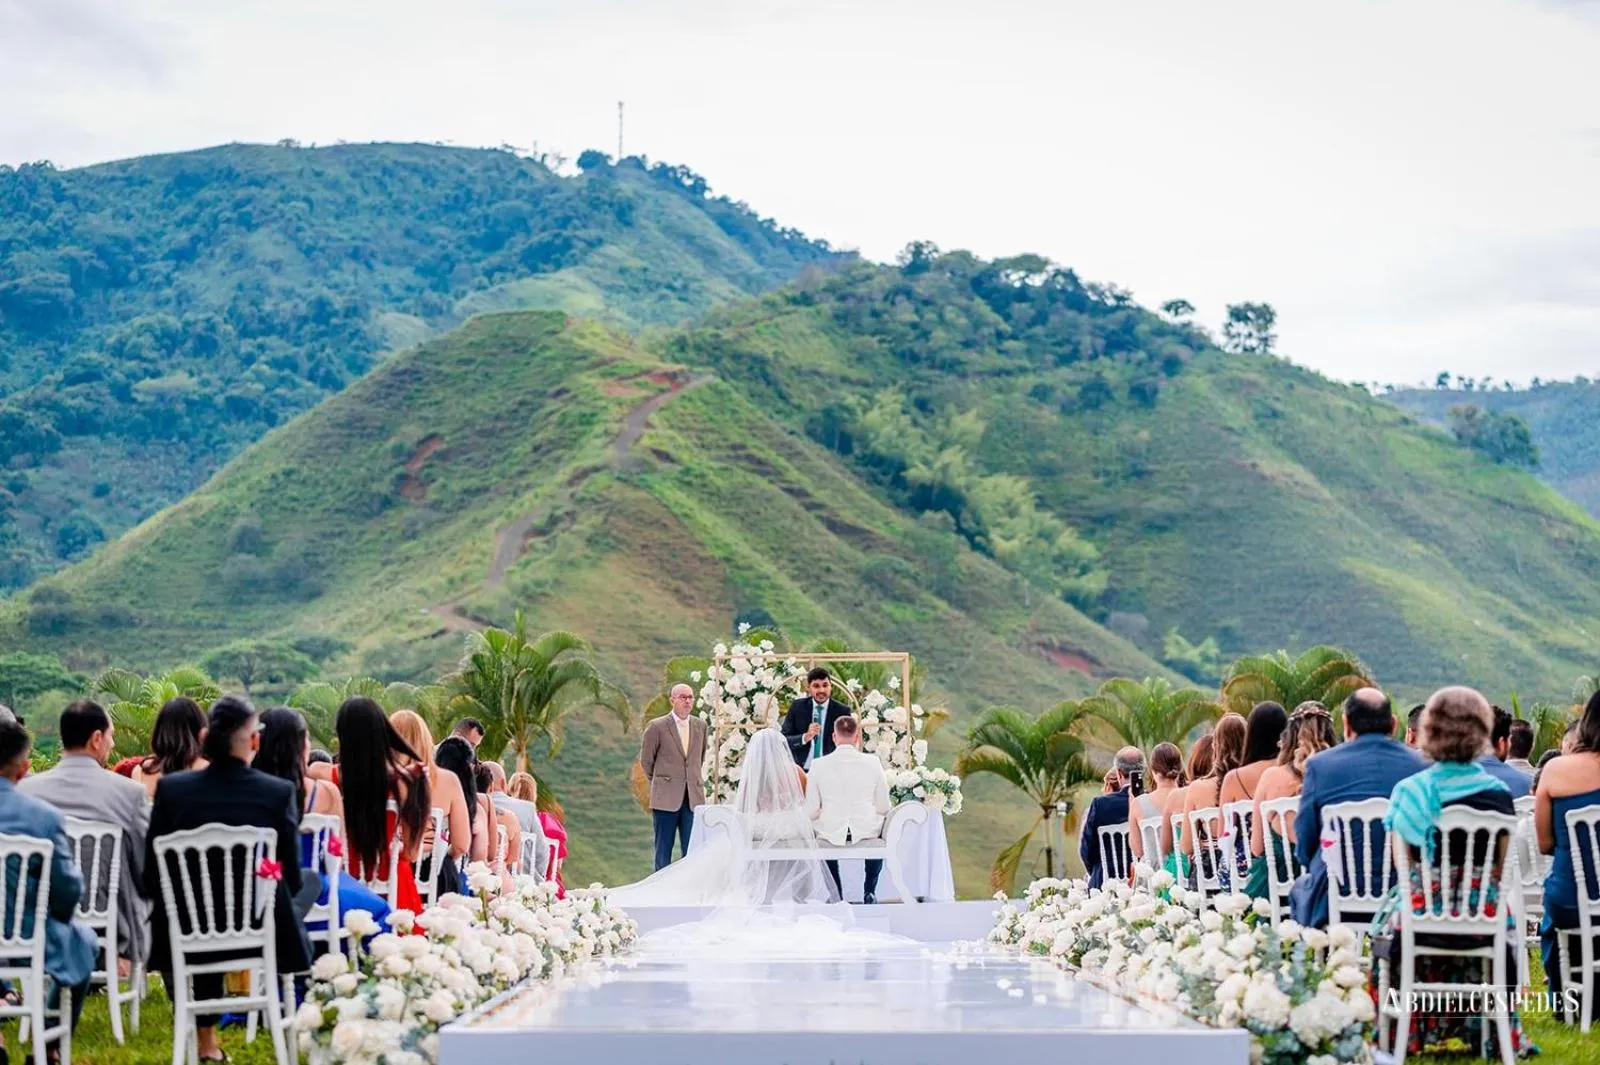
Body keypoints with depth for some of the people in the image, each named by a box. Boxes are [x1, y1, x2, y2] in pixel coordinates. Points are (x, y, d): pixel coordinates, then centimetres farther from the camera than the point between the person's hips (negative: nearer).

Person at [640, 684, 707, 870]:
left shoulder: (700, 726, 9)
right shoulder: (657, 727, -4)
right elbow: (646, 760, 6)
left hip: (694, 798, 3)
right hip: (666, 798, -3)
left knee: (692, 849, 1)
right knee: (663, 850, 2)